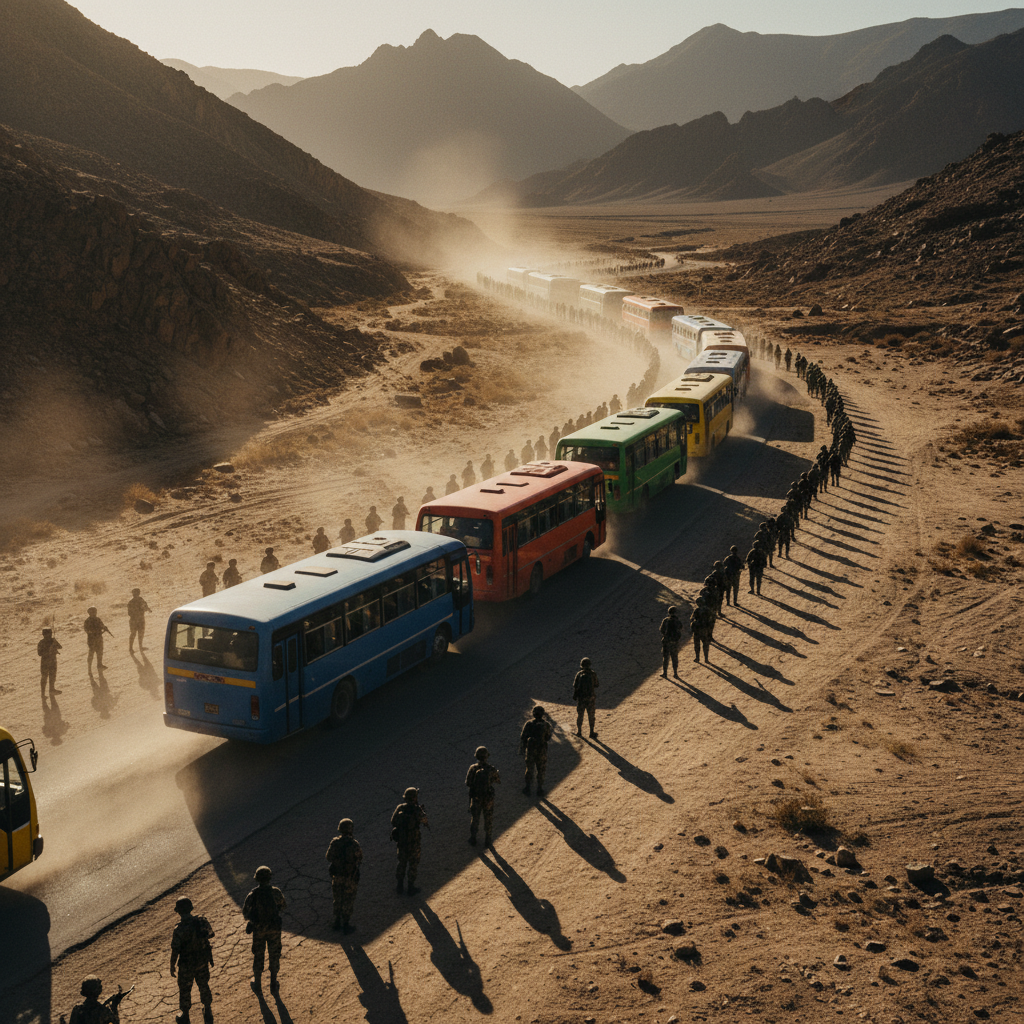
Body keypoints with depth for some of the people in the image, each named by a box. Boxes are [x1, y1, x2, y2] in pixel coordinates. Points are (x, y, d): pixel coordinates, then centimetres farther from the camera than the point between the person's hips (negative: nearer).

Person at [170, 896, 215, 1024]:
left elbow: (175, 950, -21)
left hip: (187, 964, -4)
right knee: (204, 985, 23)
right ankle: (208, 1013, 39)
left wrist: (172, 966, -5)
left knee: (185, 989, 18)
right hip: (203, 960, 4)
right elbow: (211, 935, 4)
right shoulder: (202, 921, -14)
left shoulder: (179, 929, -28)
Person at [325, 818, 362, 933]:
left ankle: (337, 922, 30)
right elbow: (359, 859, -10)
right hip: (350, 876, -3)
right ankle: (345, 924, 18)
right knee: (348, 900, 12)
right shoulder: (354, 844, -22)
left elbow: (328, 857, 0)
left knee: (337, 899, 20)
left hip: (337, 875, 3)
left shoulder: (334, 842, -12)